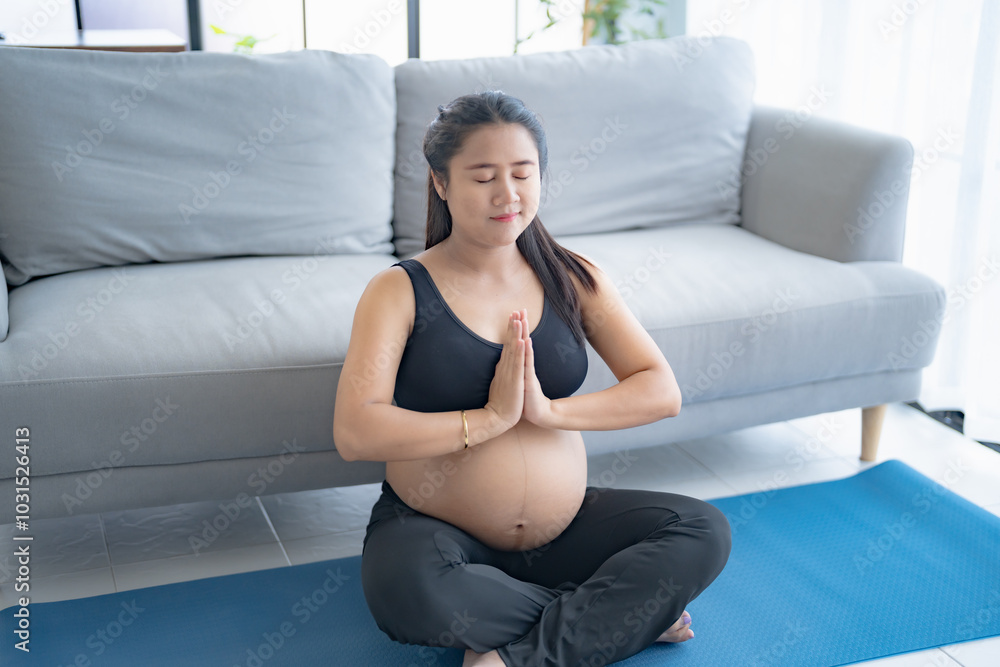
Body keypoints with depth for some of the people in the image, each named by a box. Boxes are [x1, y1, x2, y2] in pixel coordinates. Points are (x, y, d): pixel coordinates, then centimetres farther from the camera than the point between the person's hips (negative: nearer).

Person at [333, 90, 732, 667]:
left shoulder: (573, 278, 3)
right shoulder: (400, 291, -7)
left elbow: (663, 392, -3)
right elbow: (355, 434, -19)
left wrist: (550, 410, -17)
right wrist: (490, 418, -19)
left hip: (563, 527, 3)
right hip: (435, 531, -3)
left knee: (706, 532, -15)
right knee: (408, 594, -36)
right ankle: (619, 615, -15)